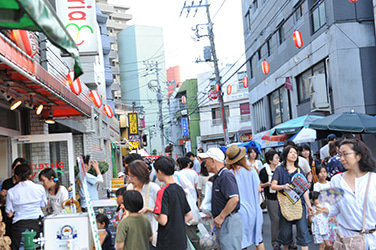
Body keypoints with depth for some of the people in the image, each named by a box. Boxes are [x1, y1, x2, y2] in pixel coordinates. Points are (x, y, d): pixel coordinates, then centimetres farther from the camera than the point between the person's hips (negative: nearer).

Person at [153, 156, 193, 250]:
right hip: (181, 242, 7)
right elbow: (189, 216, 13)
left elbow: (163, 221, -22)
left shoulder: (163, 192, -16)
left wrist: (155, 215, -2)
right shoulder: (180, 189, 7)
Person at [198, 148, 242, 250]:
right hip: (222, 222, 11)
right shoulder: (217, 177, 17)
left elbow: (234, 199, -27)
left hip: (228, 220, -11)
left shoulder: (226, 176, -17)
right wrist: (215, 215, 19)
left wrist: (221, 217, -21)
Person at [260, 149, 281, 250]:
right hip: (271, 198, -4)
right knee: (275, 219, -2)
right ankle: (275, 242, 9)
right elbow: (259, 185, -1)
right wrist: (267, 184, -18)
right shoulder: (264, 171, -5)